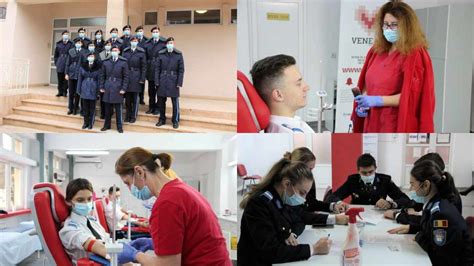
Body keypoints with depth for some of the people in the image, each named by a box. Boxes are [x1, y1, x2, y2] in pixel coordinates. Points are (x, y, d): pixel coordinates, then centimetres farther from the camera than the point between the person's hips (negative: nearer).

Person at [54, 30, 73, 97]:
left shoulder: (71, 44, -3)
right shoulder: (58, 44, 7)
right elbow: (56, 54, 13)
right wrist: (56, 62, 8)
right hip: (60, 64, 3)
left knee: (66, 79, 0)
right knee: (60, 79, 6)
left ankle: (64, 92, 9)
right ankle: (60, 91, 14)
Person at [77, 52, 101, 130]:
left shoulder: (97, 68, -4)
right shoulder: (83, 67, 2)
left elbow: (99, 80, -1)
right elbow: (80, 79, 6)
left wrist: (98, 92, -3)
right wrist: (79, 90, 6)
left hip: (93, 90, -2)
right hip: (85, 90, 2)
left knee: (92, 107, 4)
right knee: (85, 107, 7)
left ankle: (91, 123, 15)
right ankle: (85, 122, 18)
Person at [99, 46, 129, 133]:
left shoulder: (123, 63, -2)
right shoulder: (106, 62, 7)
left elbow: (126, 77, -2)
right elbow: (102, 76, 11)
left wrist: (124, 89, -8)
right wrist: (102, 87, 4)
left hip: (118, 89, -3)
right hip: (108, 89, 3)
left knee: (118, 109, 1)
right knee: (107, 109, 8)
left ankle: (119, 126, 11)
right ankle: (107, 125, 20)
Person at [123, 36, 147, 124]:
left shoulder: (141, 52, -2)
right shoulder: (125, 51, 7)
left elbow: (144, 67, -3)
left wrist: (142, 79, -8)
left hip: (136, 77, -3)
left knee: (135, 98, 2)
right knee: (127, 98, 7)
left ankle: (133, 116, 10)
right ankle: (128, 115, 18)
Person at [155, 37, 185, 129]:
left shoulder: (179, 54, -2)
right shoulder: (161, 54, 3)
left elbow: (181, 70, -2)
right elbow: (157, 69, 4)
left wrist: (179, 83, -8)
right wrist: (157, 82, -2)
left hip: (173, 82, -2)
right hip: (162, 82, 2)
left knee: (175, 102, 0)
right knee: (161, 101, 8)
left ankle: (175, 121, 12)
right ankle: (162, 119, 23)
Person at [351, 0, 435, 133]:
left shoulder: (414, 55, -9)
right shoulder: (377, 51, 13)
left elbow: (412, 95, -16)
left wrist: (378, 100, -21)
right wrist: (363, 102, 0)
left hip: (398, 127, -7)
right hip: (374, 124, 7)